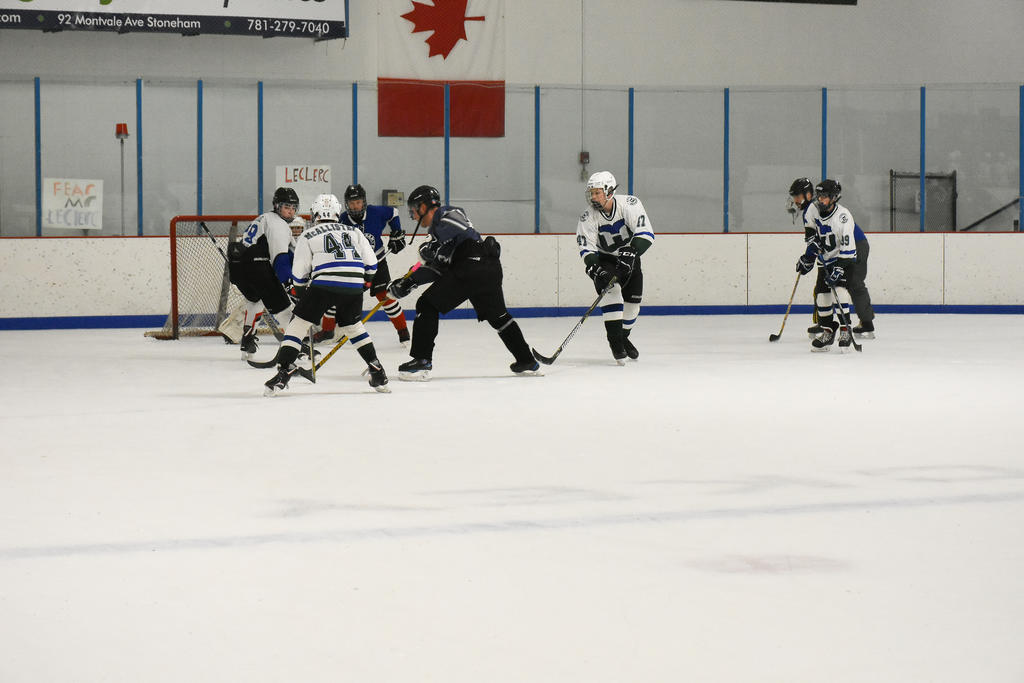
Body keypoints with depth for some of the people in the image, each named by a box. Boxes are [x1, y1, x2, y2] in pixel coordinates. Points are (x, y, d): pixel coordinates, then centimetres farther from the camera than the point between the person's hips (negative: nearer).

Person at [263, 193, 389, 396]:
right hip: (354, 285, 4)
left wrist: (302, 294, 27)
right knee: (352, 325, 25)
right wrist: (364, 282, 32)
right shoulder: (354, 232, 24)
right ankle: (378, 373, 19)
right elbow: (371, 263, 17)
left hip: (324, 283, -4)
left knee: (299, 323, 7)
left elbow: (299, 274, 11)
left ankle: (284, 372, -4)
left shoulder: (308, 236, 15)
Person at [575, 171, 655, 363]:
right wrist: (593, 266, -39)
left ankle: (623, 338, 29)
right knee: (611, 291, -25)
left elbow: (646, 233, -30)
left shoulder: (629, 204, -24)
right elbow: (587, 247, -21)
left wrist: (631, 252, -44)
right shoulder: (588, 217, -20)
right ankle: (615, 342, -24)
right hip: (605, 260, -2)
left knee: (633, 300, 5)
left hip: (629, 258, 2)